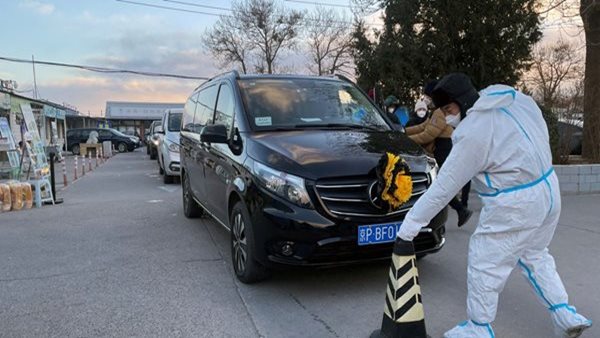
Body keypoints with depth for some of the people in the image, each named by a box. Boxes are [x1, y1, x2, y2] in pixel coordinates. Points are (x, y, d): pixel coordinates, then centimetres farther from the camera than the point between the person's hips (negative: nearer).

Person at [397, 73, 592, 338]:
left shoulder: (473, 133, -22)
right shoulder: (515, 97, 1)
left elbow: (445, 185, -20)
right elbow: (541, 132, 13)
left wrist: (414, 220, -13)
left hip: (516, 205, -9)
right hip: (548, 187, 9)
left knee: (485, 263, 6)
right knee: (534, 255, 27)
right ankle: (566, 315, 32)